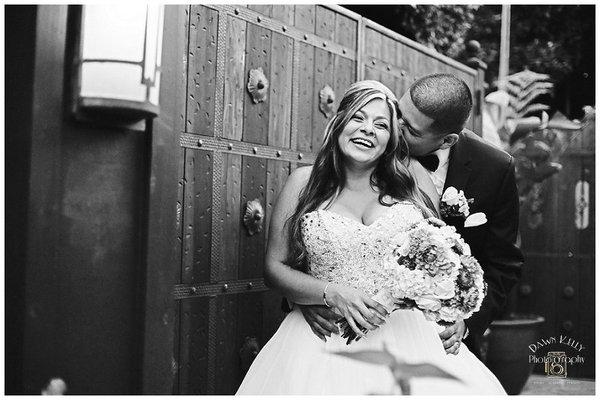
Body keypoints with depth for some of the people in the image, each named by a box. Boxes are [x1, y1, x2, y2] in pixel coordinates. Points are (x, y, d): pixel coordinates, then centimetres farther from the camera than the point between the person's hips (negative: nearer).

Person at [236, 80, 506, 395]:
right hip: (325, 339, -1)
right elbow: (275, 267, 5)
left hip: (405, 333, 1)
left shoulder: (414, 179, 9)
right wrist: (332, 294, -10)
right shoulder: (304, 182, 7)